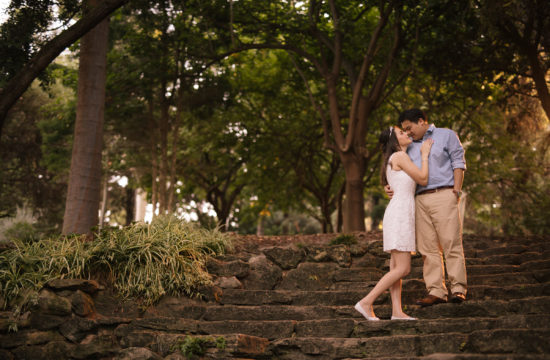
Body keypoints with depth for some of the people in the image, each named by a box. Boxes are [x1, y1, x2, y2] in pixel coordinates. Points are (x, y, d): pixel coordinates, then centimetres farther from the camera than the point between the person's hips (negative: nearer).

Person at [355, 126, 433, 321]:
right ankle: (366, 302, -12)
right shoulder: (400, 156, -8)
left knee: (396, 267, 4)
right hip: (400, 215, -10)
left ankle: (397, 311, 2)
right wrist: (424, 154, 2)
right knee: (402, 269, -11)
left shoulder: (395, 160, 21)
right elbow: (423, 179, -9)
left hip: (400, 215, 10)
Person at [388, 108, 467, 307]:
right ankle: (436, 291, 1)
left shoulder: (446, 135, 10)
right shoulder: (410, 146, 23)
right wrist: (392, 187, -1)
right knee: (428, 248, 0)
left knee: (451, 243, -9)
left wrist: (456, 189, -7)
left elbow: (458, 162, 4)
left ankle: (458, 288, -7)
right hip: (420, 199, 5)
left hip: (443, 196, -5)